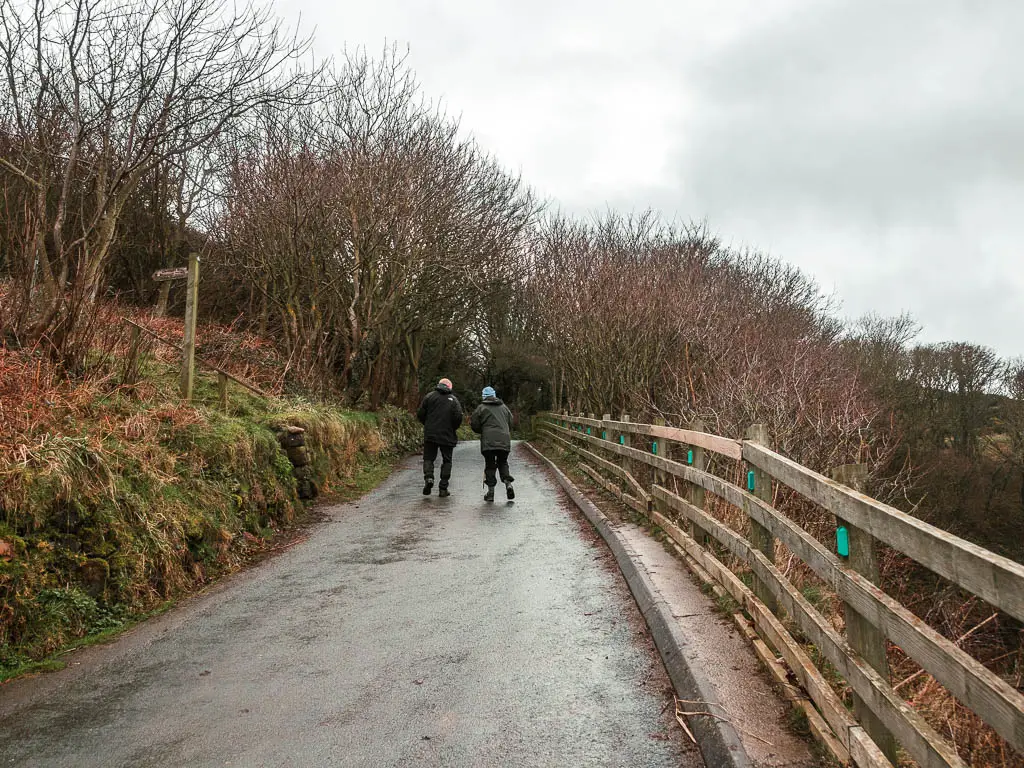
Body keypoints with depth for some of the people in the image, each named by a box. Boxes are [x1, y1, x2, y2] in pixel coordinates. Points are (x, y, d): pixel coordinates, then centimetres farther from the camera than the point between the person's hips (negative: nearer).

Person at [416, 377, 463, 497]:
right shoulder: (453, 399, 2)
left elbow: (420, 414, 0)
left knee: (428, 458, 11)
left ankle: (428, 477, -15)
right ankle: (443, 488, 6)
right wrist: (453, 428, 9)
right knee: (447, 461, 10)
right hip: (447, 436, 0)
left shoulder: (429, 396, 3)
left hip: (430, 434, 0)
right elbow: (458, 417, -9)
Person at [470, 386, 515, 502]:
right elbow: (511, 423, 16)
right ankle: (508, 483, -2)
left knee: (490, 466, 4)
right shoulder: (504, 407, 15)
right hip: (504, 441, 3)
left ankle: (491, 492, 3)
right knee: (503, 463, 18)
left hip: (488, 441, -3)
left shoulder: (481, 408, 2)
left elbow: (474, 424, 2)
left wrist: (481, 431, 20)